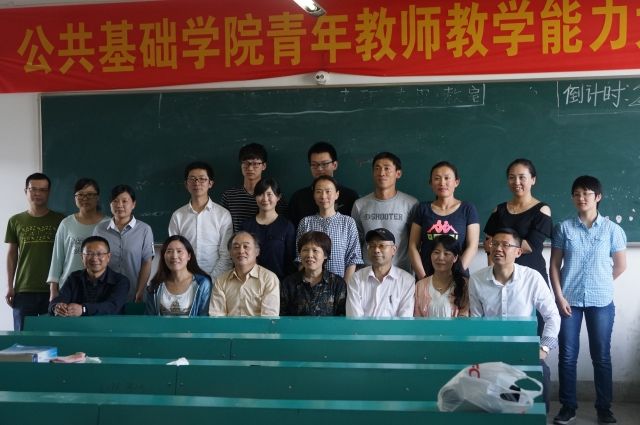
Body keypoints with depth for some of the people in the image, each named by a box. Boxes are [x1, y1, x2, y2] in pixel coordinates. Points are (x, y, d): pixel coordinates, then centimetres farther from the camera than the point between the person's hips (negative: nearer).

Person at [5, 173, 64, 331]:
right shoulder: (16, 221, 8)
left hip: (53, 289, -1)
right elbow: (11, 255, 10)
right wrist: (9, 286, 4)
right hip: (23, 290, 1)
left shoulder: (60, 220, 4)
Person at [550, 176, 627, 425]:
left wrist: (600, 284, 10)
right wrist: (559, 296, -7)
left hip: (601, 301, 0)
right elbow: (554, 265, 1)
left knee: (601, 356, 5)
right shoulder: (564, 228, 2)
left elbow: (620, 265, 8)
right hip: (569, 300, 0)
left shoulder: (612, 229, 0)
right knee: (567, 355, 3)